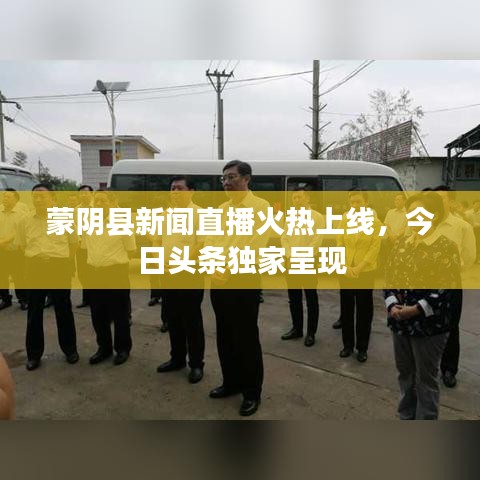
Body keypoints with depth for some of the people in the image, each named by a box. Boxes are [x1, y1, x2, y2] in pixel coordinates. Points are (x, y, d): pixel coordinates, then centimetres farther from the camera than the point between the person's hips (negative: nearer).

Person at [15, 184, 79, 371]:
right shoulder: (25, 221, 7)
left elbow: (73, 244, 6)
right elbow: (21, 246, 13)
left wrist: (62, 261, 2)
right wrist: (34, 260, 5)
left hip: (60, 267, -2)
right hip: (34, 269, 2)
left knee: (63, 310, 8)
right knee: (34, 312, 9)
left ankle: (70, 349, 23)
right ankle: (34, 354, 23)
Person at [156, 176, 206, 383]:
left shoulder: (199, 214, -7)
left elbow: (203, 244, -15)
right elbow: (160, 241, 20)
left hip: (190, 279, -7)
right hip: (168, 278, 7)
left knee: (192, 323, 5)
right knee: (173, 321, 16)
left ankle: (196, 364, 19)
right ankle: (177, 358, 33)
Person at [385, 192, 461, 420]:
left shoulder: (446, 247, -11)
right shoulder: (402, 244, 7)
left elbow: (448, 288, -17)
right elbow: (389, 278, 7)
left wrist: (416, 310, -21)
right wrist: (392, 306, -9)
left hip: (429, 326, -6)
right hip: (400, 323, 6)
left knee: (426, 379, 10)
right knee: (405, 374, 20)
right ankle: (405, 417, 39)